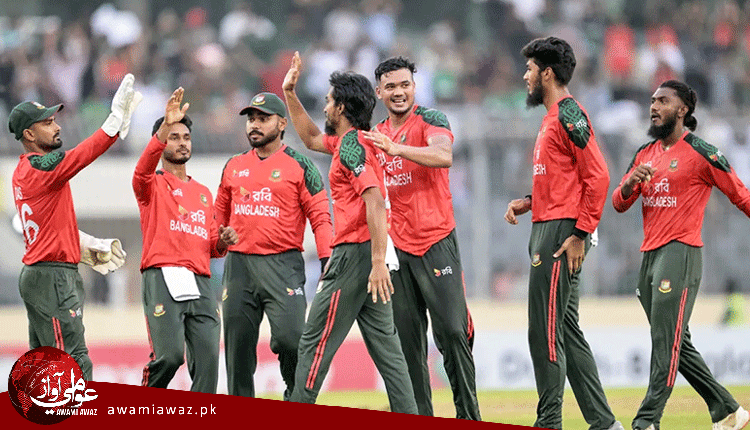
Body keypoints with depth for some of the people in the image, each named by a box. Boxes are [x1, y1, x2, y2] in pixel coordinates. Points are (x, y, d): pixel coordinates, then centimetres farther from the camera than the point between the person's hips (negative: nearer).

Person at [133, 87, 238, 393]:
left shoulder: (203, 193, 27)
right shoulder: (152, 185, 10)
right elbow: (144, 168, -16)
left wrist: (223, 242, 5)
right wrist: (165, 126, -28)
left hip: (200, 285, 5)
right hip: (162, 279, -5)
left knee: (208, 361, -8)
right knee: (170, 355, -19)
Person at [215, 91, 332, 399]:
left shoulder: (299, 166, 1)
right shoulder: (234, 167, 16)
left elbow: (320, 217, -3)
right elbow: (220, 216, 24)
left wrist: (328, 262, -14)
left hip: (282, 264, -5)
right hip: (238, 264, 5)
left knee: (290, 337, -19)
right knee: (237, 346, 4)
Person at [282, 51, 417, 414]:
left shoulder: (351, 145, -13)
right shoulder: (347, 140, 17)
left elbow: (375, 201, -23)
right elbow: (311, 138, 38)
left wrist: (377, 262, -29)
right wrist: (290, 93, 30)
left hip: (355, 255, -10)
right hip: (372, 256, 10)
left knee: (315, 342, -5)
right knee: (385, 347, 6)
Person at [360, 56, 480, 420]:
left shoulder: (430, 121, -5)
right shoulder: (376, 134, 13)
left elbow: (444, 156, -27)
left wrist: (397, 149, -38)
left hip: (436, 243, -5)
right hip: (395, 248, 5)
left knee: (452, 331, -11)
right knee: (407, 338, 3)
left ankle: (469, 415, -5)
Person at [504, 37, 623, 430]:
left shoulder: (569, 116, -12)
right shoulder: (552, 118, 19)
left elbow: (597, 177, -18)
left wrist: (580, 234, -20)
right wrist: (529, 202, 12)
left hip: (561, 233, -11)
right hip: (545, 231, 11)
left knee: (545, 331, -9)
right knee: (566, 331, 11)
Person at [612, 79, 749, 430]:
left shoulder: (702, 154, -5)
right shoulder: (645, 154, 16)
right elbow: (619, 203, 13)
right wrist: (631, 183, -9)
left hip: (681, 254, -8)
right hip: (649, 256, 8)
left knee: (666, 342, -13)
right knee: (678, 345, 12)